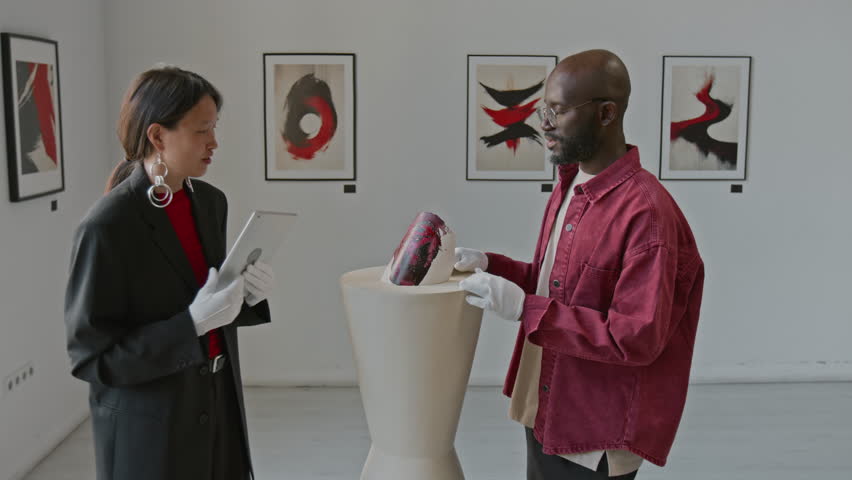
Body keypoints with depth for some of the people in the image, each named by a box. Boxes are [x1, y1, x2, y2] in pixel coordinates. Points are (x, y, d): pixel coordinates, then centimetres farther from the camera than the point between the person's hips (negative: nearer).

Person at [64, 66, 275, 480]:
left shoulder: (211, 201, 1)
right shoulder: (106, 227, -19)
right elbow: (91, 357, -16)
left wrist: (247, 294, -8)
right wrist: (192, 323, -25)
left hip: (219, 408, 6)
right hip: (149, 430, -6)